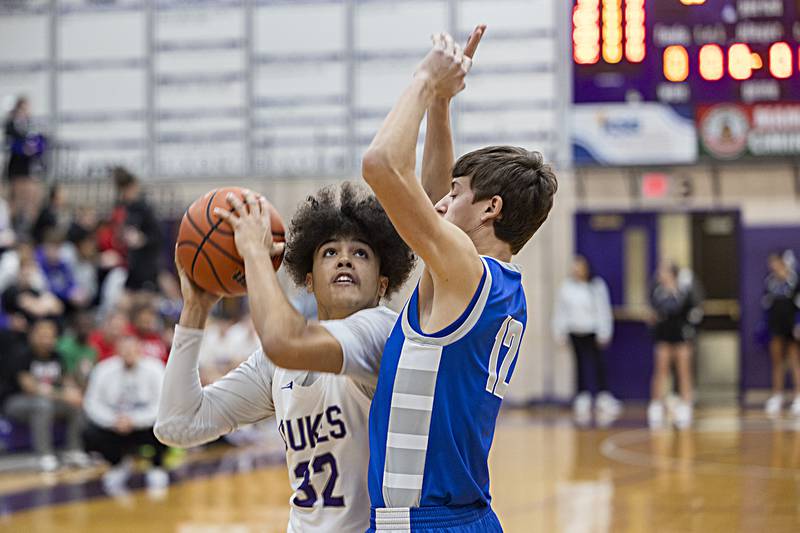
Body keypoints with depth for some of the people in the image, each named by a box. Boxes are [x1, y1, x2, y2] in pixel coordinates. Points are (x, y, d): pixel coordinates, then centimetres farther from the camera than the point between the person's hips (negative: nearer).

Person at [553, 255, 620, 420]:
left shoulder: (597, 286, -5)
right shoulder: (567, 287, 3)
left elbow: (603, 309, -4)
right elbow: (561, 310, 8)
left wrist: (603, 332, -7)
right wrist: (560, 332, 7)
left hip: (593, 331, -3)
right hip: (575, 332, 3)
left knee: (598, 363, -5)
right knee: (581, 364, 7)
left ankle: (604, 397, 0)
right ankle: (583, 398, 12)